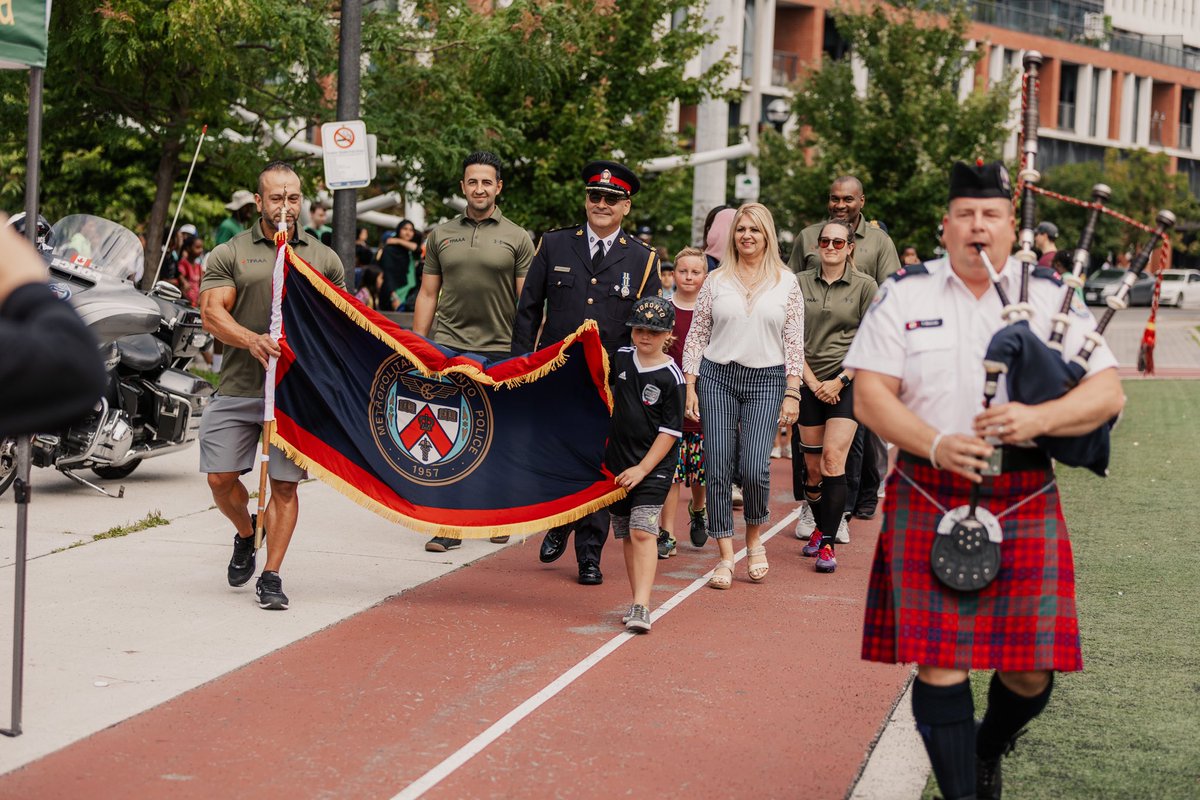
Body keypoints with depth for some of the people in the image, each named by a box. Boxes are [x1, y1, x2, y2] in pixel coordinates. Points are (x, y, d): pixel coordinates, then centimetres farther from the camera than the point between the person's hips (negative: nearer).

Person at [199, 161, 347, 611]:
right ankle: (246, 535, 30)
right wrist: (252, 340, -22)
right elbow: (212, 313, -5)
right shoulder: (229, 255, 5)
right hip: (238, 388, 0)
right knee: (221, 478, -1)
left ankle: (271, 577, 6)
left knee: (285, 485, -1)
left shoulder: (323, 258, 11)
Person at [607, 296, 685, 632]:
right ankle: (638, 602, 16)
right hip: (618, 462, 6)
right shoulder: (621, 358, 4)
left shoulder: (670, 377, -12)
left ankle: (641, 607, -22)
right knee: (627, 535, 9)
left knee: (643, 531, -16)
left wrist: (642, 469, -15)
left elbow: (670, 431, -11)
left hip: (654, 465, -6)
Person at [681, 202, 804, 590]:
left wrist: (792, 393, -2)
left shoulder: (786, 282, 5)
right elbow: (696, 336, 8)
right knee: (718, 468, -2)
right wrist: (690, 387, 1)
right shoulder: (716, 281, 6)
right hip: (716, 377, 1)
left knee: (755, 467, -12)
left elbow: (794, 343, 5)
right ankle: (726, 556, 5)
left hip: (766, 381, -1)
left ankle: (755, 537, 16)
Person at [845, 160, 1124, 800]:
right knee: (939, 660, -7)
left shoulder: (1049, 297, 6)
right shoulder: (904, 295, 5)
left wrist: (1036, 419, -19)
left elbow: (1107, 393, 0)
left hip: (1025, 505, 1)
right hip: (930, 500, -1)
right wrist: (935, 445, -18)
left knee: (1030, 669, 3)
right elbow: (869, 395, -1)